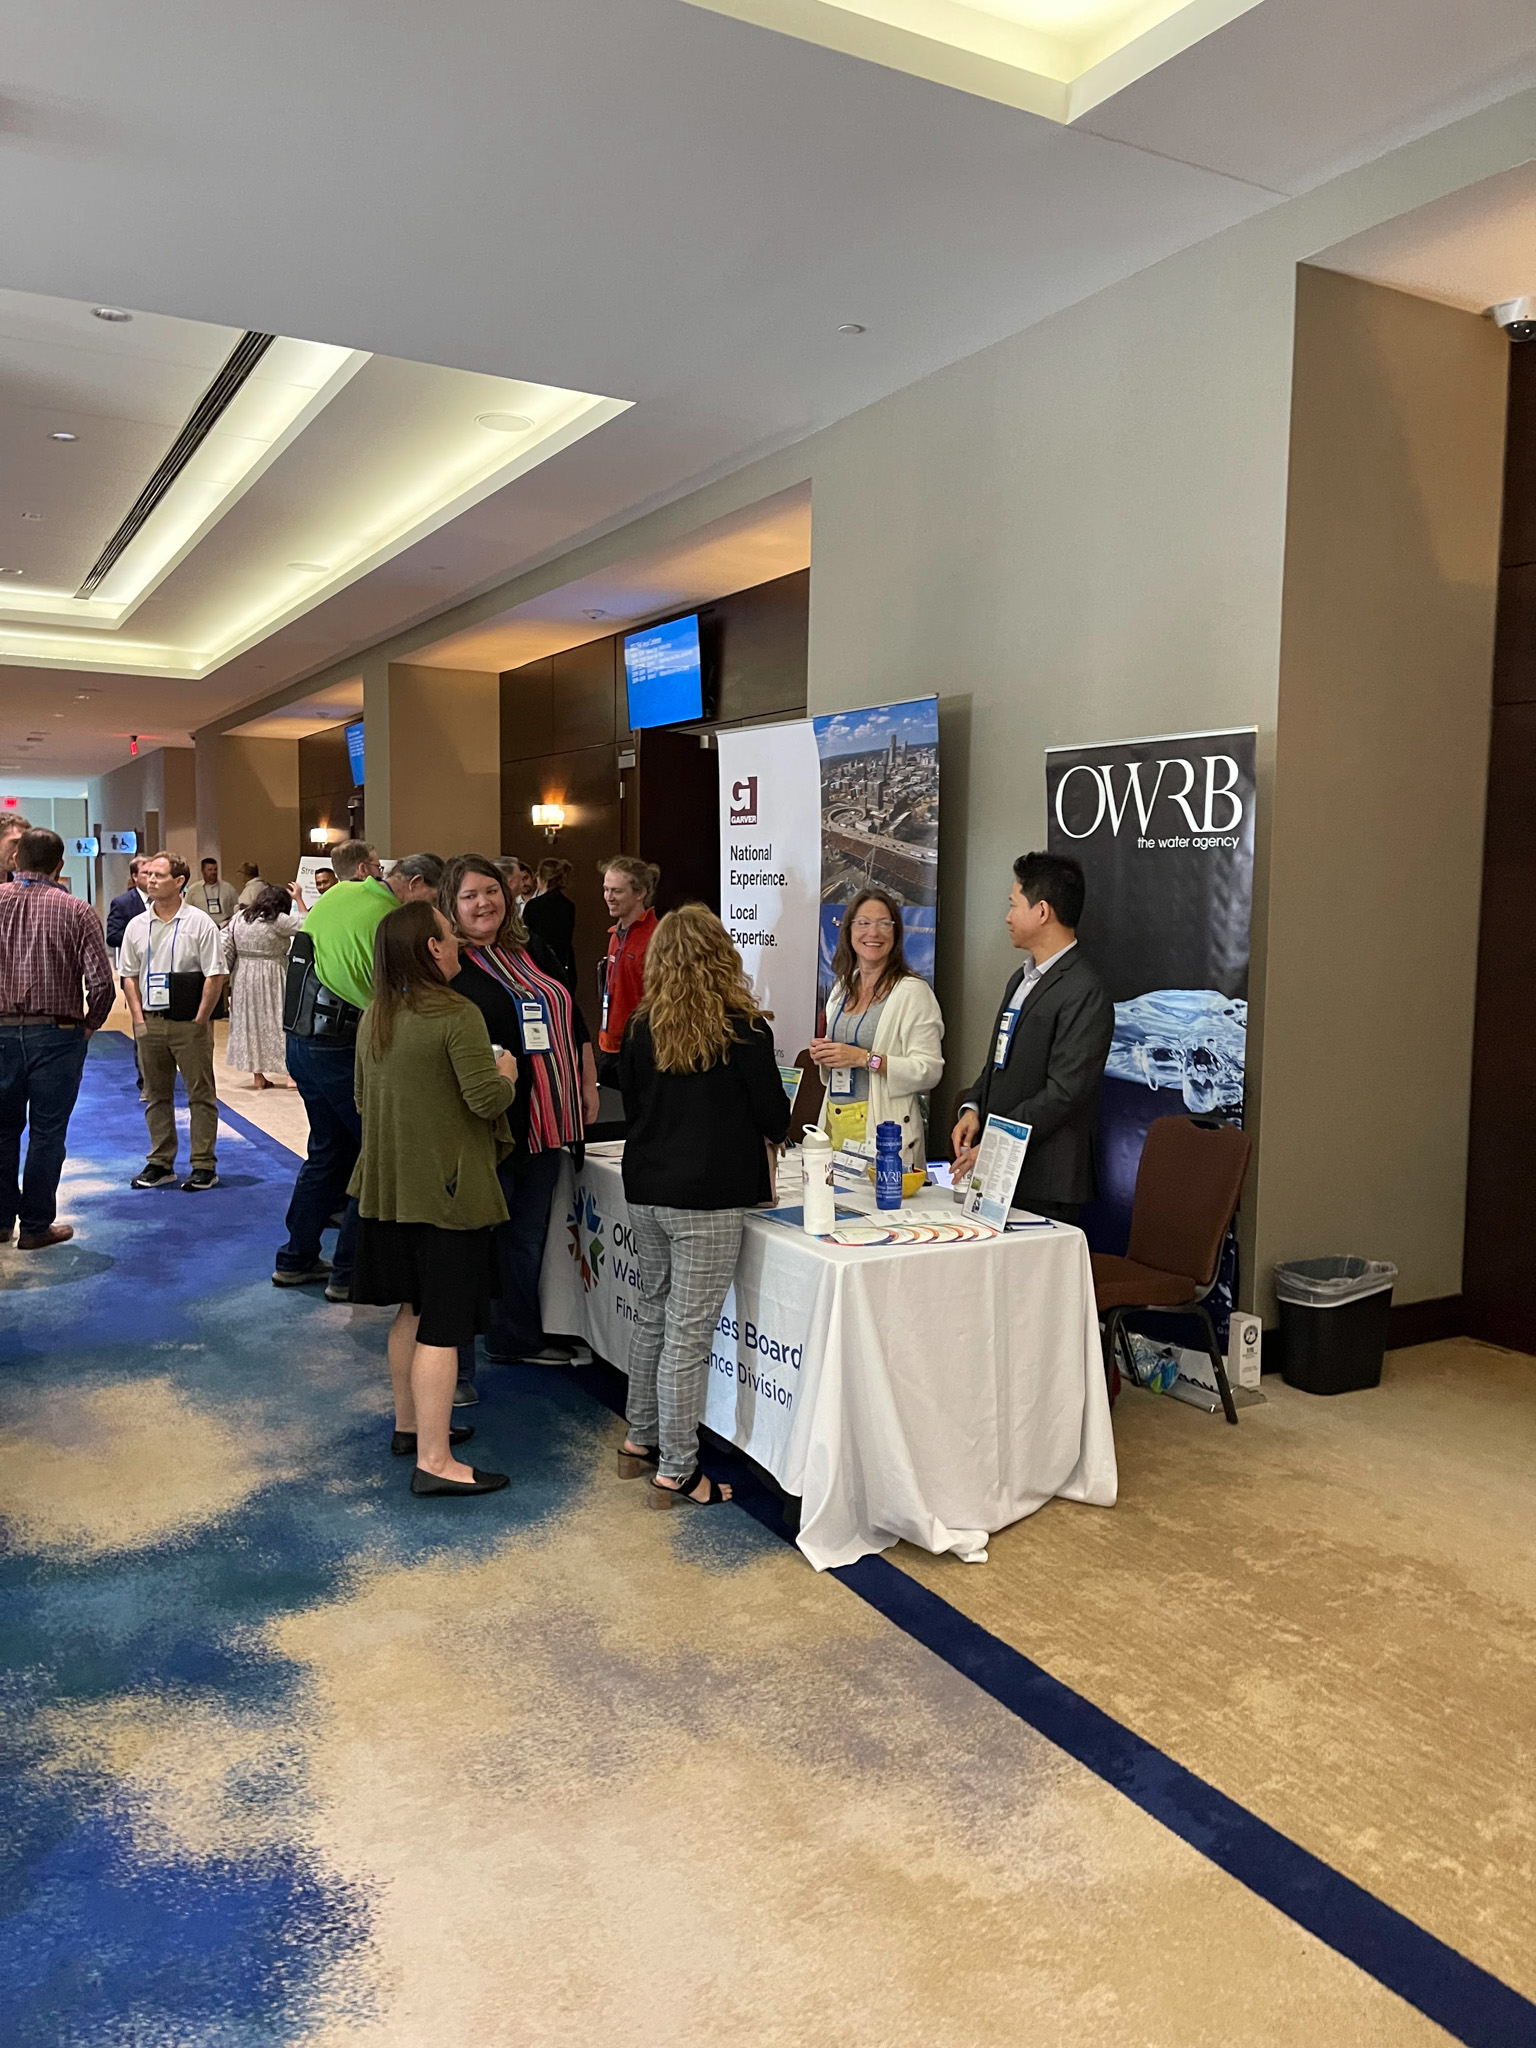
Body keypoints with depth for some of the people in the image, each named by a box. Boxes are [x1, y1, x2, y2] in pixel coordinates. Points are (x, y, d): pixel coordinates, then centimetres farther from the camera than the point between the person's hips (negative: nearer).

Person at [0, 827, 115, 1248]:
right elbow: (101, 981, -13)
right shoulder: (76, 911, -8)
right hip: (56, 1035, -2)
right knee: (46, 1132, 6)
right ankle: (36, 1226, 13)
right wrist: (90, 1024, 3)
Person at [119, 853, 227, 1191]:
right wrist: (139, 1019, 2)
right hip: (150, 1022, 5)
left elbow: (215, 976, -8)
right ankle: (160, 1163, 21)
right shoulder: (137, 926, 8)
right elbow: (129, 976, 12)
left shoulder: (199, 922, -6)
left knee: (200, 1095, 0)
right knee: (156, 1095, 11)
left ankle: (204, 1166, 6)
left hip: (189, 1023, -5)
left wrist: (199, 1020, -11)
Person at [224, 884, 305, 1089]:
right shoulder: (277, 921, -15)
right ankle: (290, 1073, 2)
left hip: (243, 979, 6)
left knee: (249, 1021, 12)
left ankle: (257, 1076, 17)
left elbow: (227, 949, 5)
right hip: (270, 978, -5)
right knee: (276, 1022, 3)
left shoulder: (238, 918, 4)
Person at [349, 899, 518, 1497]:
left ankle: (409, 1424, 33)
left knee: (411, 1310, 20)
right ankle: (433, 1460, 0)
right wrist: (506, 1073, -2)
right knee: (443, 1324, -4)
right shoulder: (456, 1015, -18)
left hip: (390, 1186, 8)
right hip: (447, 1190, -8)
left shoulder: (373, 1017, 8)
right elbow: (486, 1099, -22)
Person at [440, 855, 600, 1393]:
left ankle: (517, 1338, 37)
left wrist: (588, 1086, 14)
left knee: (528, 1238, 20)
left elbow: (575, 1023, 18)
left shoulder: (533, 954, 12)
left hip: (544, 1125, 7)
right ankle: (452, 1368, 12)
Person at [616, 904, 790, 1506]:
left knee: (654, 1317, 21)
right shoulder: (743, 1027, -11)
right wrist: (768, 1134, 17)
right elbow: (774, 1116, -5)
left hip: (645, 1191, 6)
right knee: (689, 1332, 1)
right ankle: (676, 1472, 10)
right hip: (708, 1197, -5)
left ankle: (640, 1441, 33)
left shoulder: (640, 1027, 3)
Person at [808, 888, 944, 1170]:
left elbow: (930, 1071, -13)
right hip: (836, 1122, 6)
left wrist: (866, 1058, -20)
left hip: (883, 1128, -5)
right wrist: (823, 1055, 5)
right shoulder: (842, 988, 14)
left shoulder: (913, 991, -7)